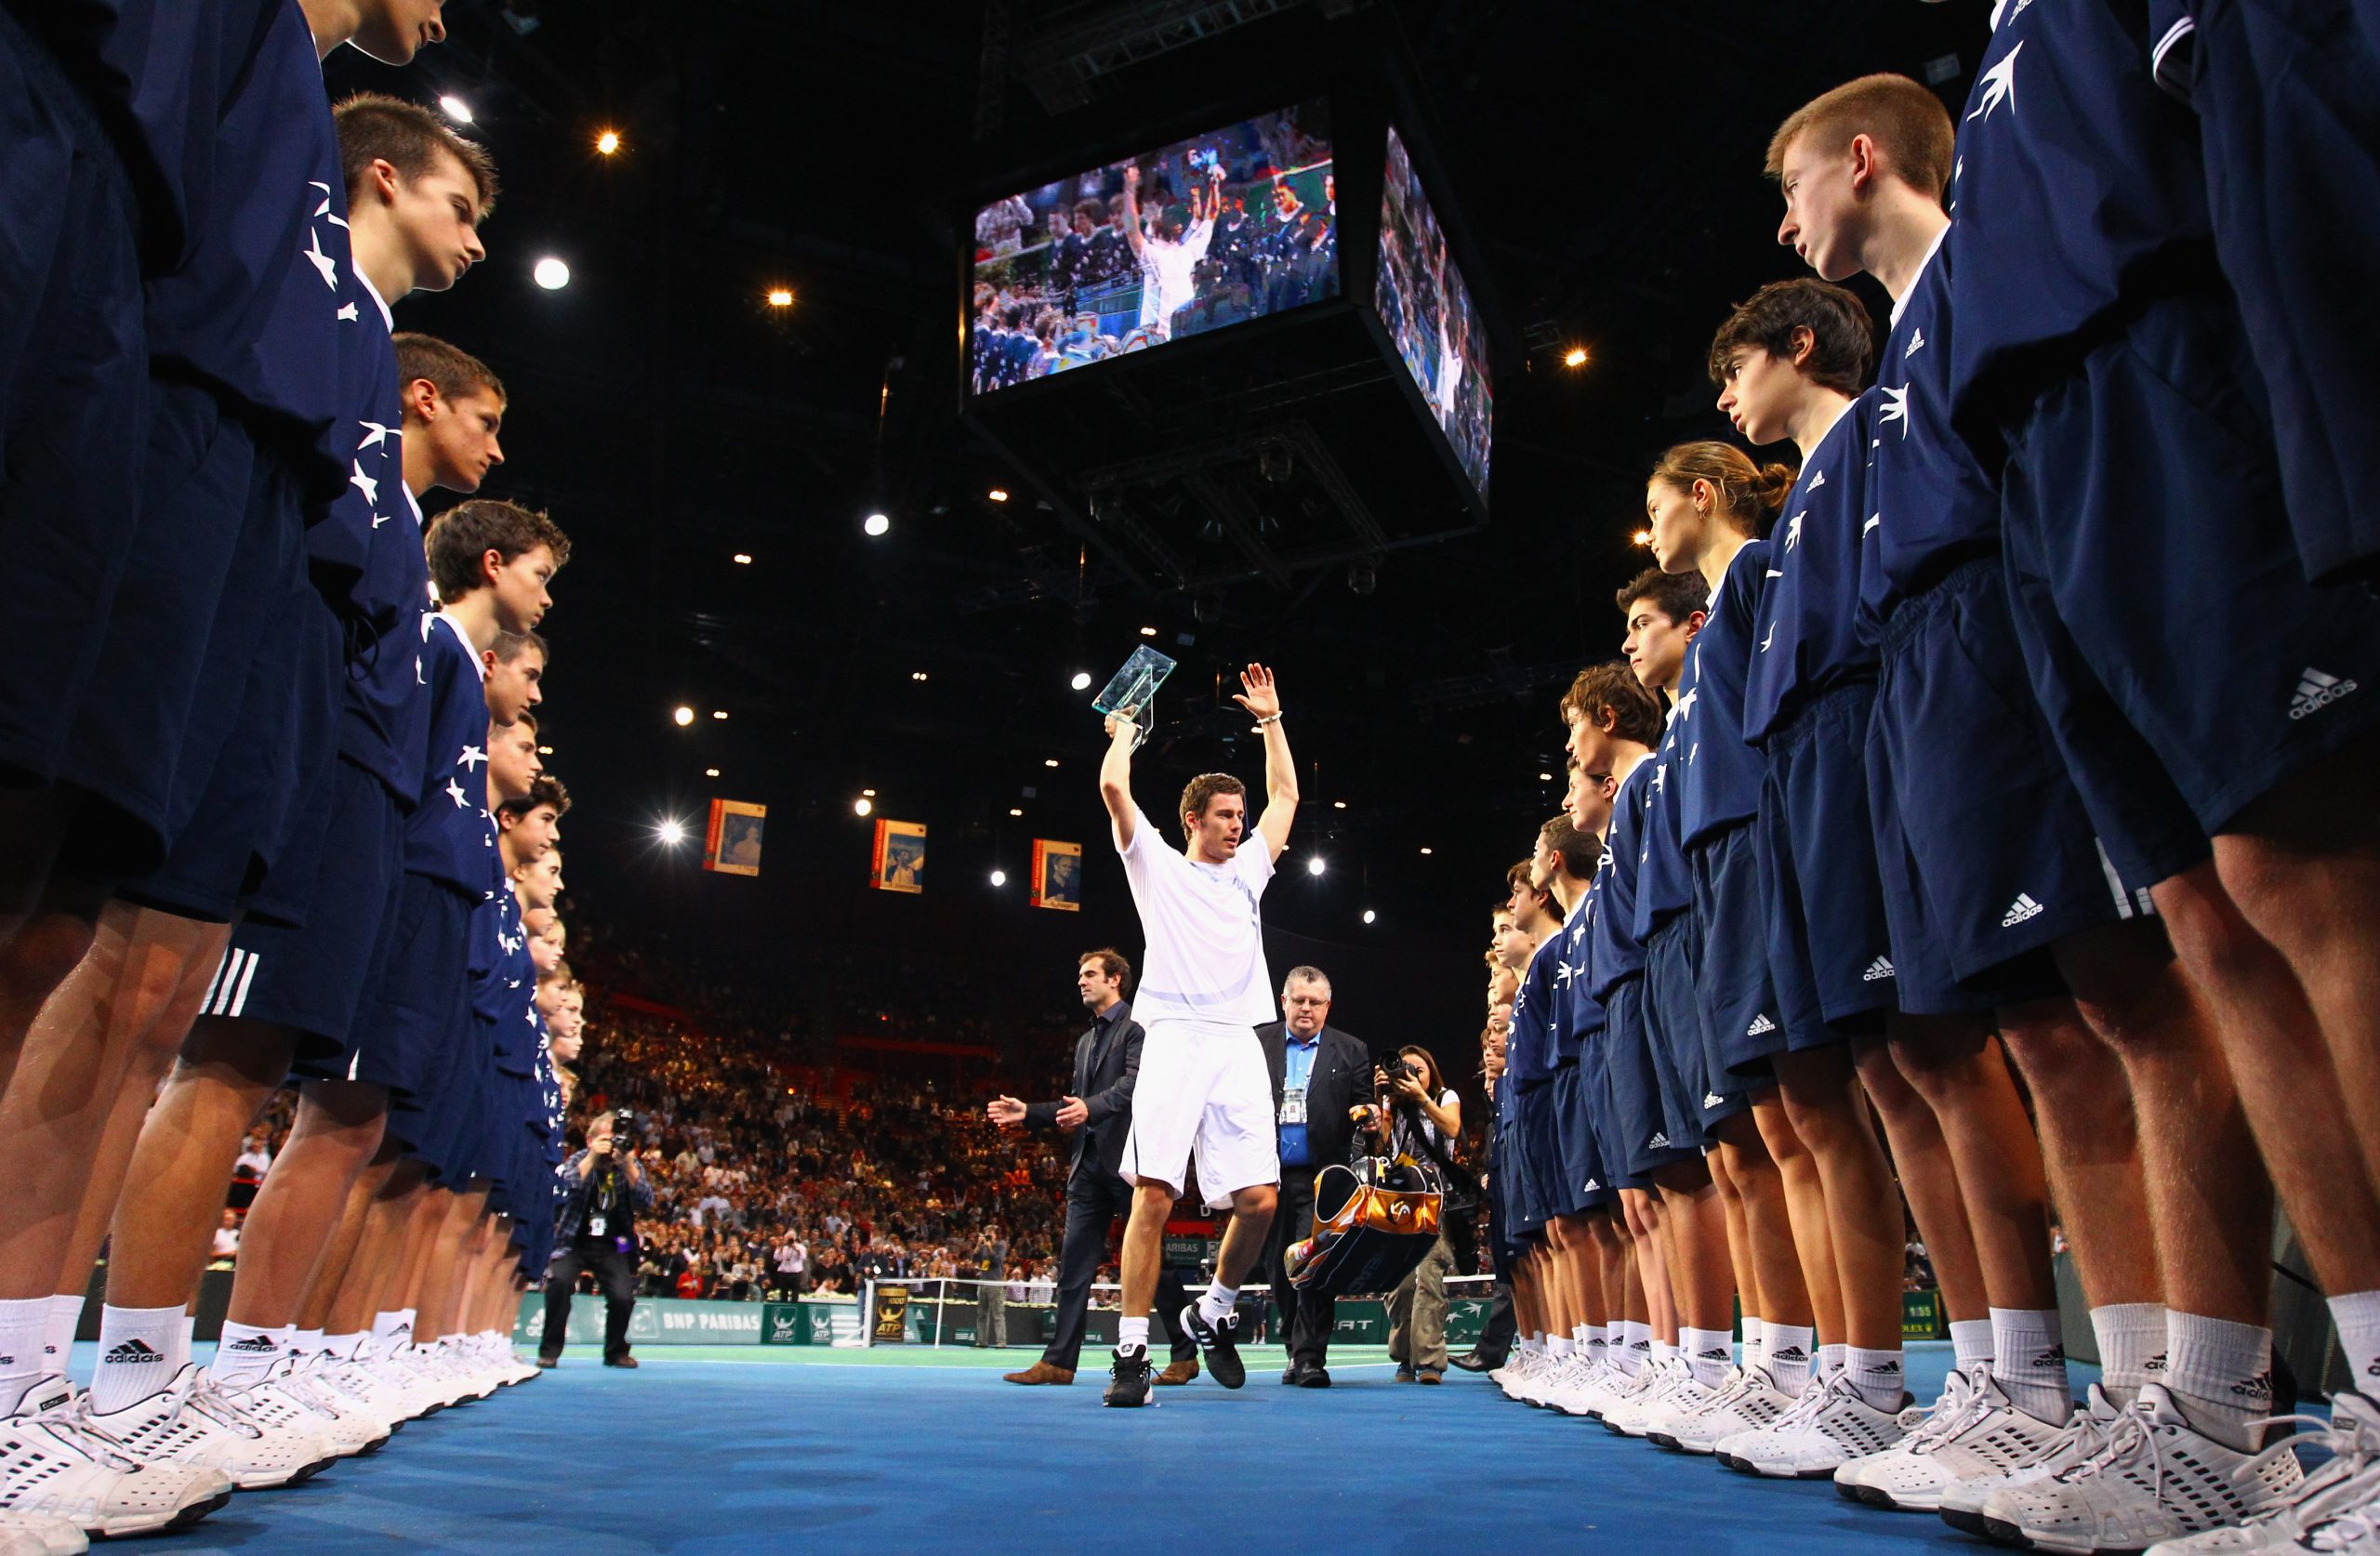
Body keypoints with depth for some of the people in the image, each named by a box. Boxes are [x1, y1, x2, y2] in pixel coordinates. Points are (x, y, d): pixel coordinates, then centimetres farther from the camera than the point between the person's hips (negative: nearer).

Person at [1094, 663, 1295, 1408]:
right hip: (1174, 1040, -4)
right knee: (1152, 1196, -12)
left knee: (1259, 1200, -5)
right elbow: (1114, 787, 3)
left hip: (1240, 1046, 4)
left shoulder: (1247, 871, 24)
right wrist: (1124, 732, 20)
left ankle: (1215, 1311, 20)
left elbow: (1285, 796, 30)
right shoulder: (1159, 865, 12)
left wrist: (1269, 719, 33)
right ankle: (1132, 1352, -5)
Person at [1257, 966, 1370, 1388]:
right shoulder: (1257, 1044, 7)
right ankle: (1295, 1349, 28)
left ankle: (1311, 1358, -4)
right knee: (1279, 1267, 11)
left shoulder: (1351, 1051, 7)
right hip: (1271, 1176, 2)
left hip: (1322, 1178, -2)